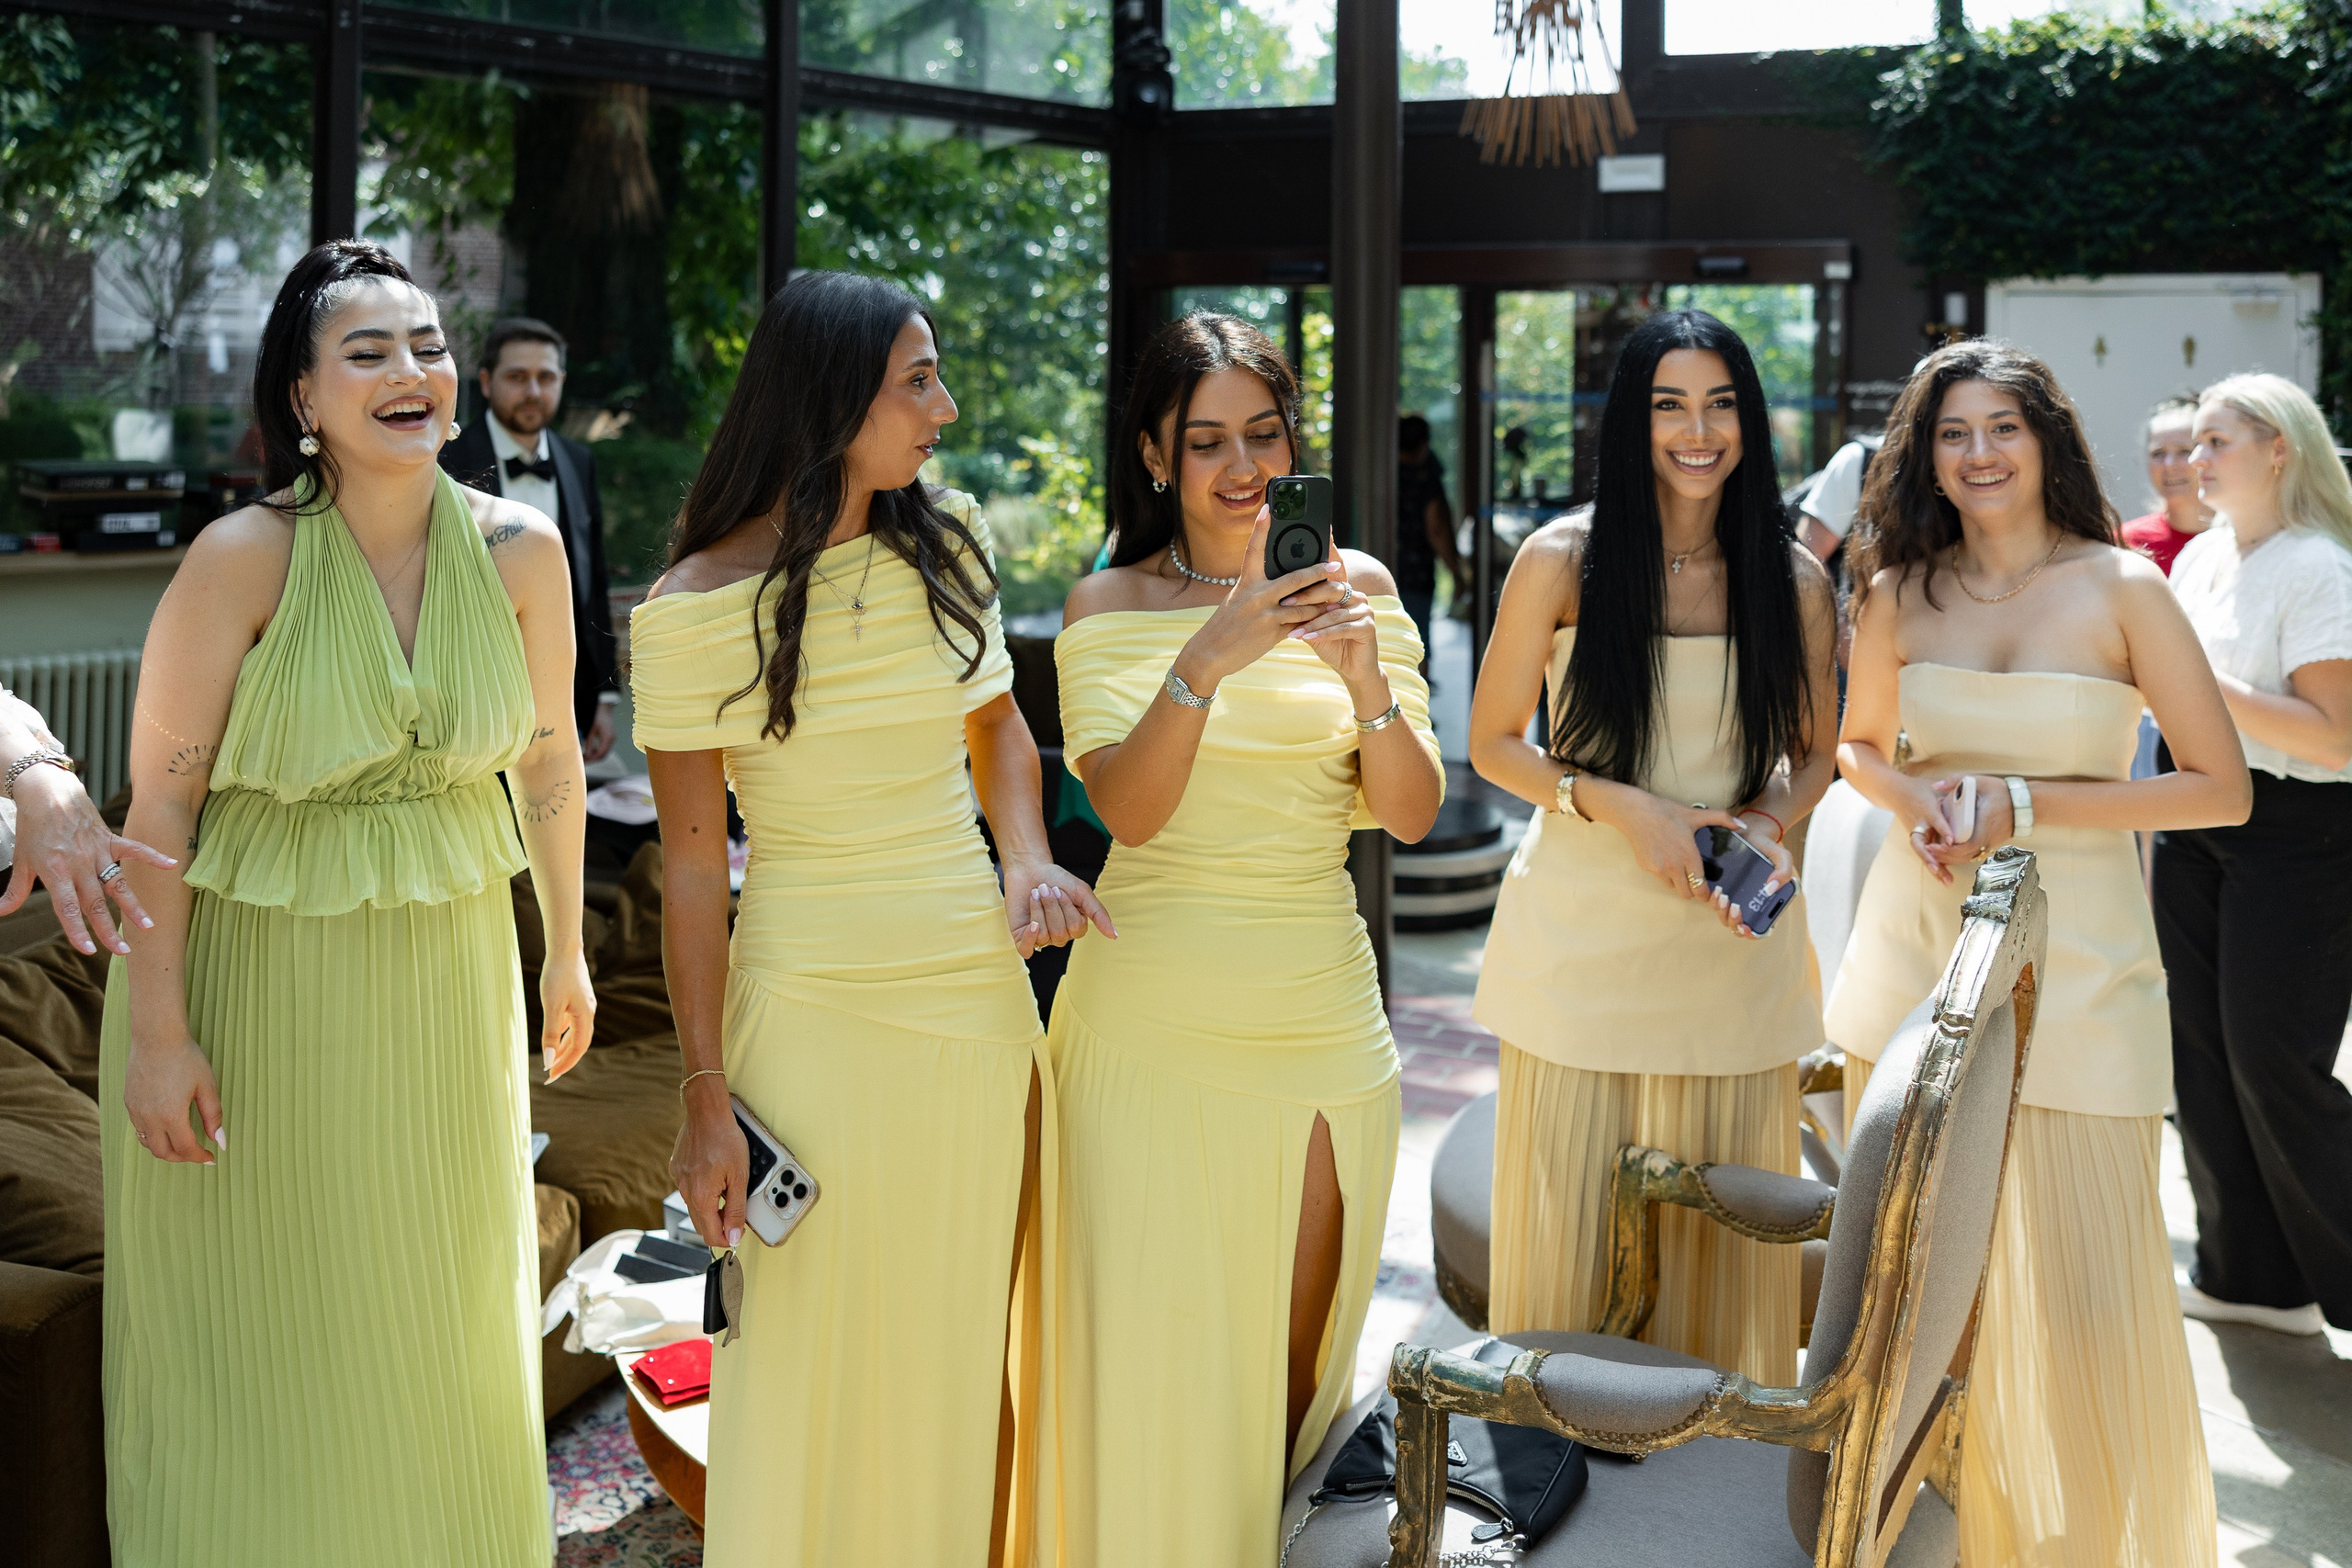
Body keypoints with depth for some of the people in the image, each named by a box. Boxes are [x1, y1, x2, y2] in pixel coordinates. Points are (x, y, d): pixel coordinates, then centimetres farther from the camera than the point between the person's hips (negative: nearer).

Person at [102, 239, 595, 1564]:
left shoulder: (518, 548, -7)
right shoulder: (245, 557, -17)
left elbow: (547, 759, 7)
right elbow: (161, 799, -14)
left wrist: (566, 952, 14)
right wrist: (156, 1029, -14)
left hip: (450, 971, 4)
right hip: (259, 971, -3)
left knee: (448, 1309, 17)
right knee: (268, 1323, 10)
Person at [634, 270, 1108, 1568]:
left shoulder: (942, 543, 2)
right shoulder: (694, 610, -12)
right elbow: (691, 864, -9)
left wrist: (1029, 861, -3)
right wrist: (705, 1098, -9)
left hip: (979, 993, 4)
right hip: (815, 1010, -4)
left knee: (970, 1346, 16)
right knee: (823, 1370, 5)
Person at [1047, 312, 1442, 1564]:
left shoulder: (1356, 588, 4)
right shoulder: (1110, 607, 0)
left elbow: (1411, 814, -3)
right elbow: (1126, 808, -13)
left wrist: (1367, 677, -20)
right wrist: (1206, 663, -28)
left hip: (1322, 1026, 2)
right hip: (1153, 1025, -2)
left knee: (1292, 1361, 12)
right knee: (1154, 1357, 1)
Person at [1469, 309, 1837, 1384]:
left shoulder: (1794, 580, 3)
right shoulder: (1561, 560, -3)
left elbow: (1813, 755, 14)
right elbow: (1493, 742, 2)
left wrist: (1767, 825, -9)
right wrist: (1623, 806, -13)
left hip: (1731, 938, 2)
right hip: (1582, 928, -2)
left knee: (1720, 1225, 6)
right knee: (1570, 1215, 3)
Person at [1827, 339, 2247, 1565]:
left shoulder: (2122, 587, -5)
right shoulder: (1899, 593, 5)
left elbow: (2220, 788, -6)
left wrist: (2021, 802, -14)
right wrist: (1915, 799, -3)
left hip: (2074, 955, -3)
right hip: (1918, 938, 3)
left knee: (2078, 1277, -5)